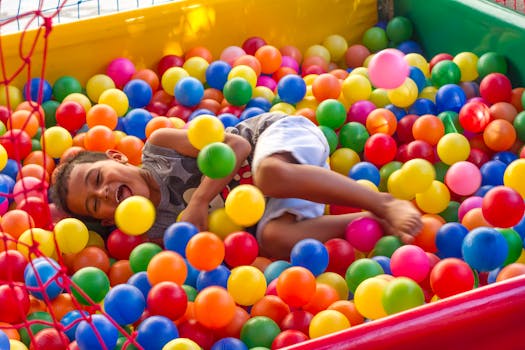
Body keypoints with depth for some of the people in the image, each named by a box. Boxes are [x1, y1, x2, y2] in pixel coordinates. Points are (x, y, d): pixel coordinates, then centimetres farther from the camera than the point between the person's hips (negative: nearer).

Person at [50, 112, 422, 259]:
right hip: (266, 201, 4)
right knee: (274, 238, -31)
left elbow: (236, 145, -15)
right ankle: (373, 222, -18)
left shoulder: (157, 146, -10)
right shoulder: (159, 229, -2)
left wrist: (199, 200, -22)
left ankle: (384, 204, -26)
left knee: (270, 173, -39)